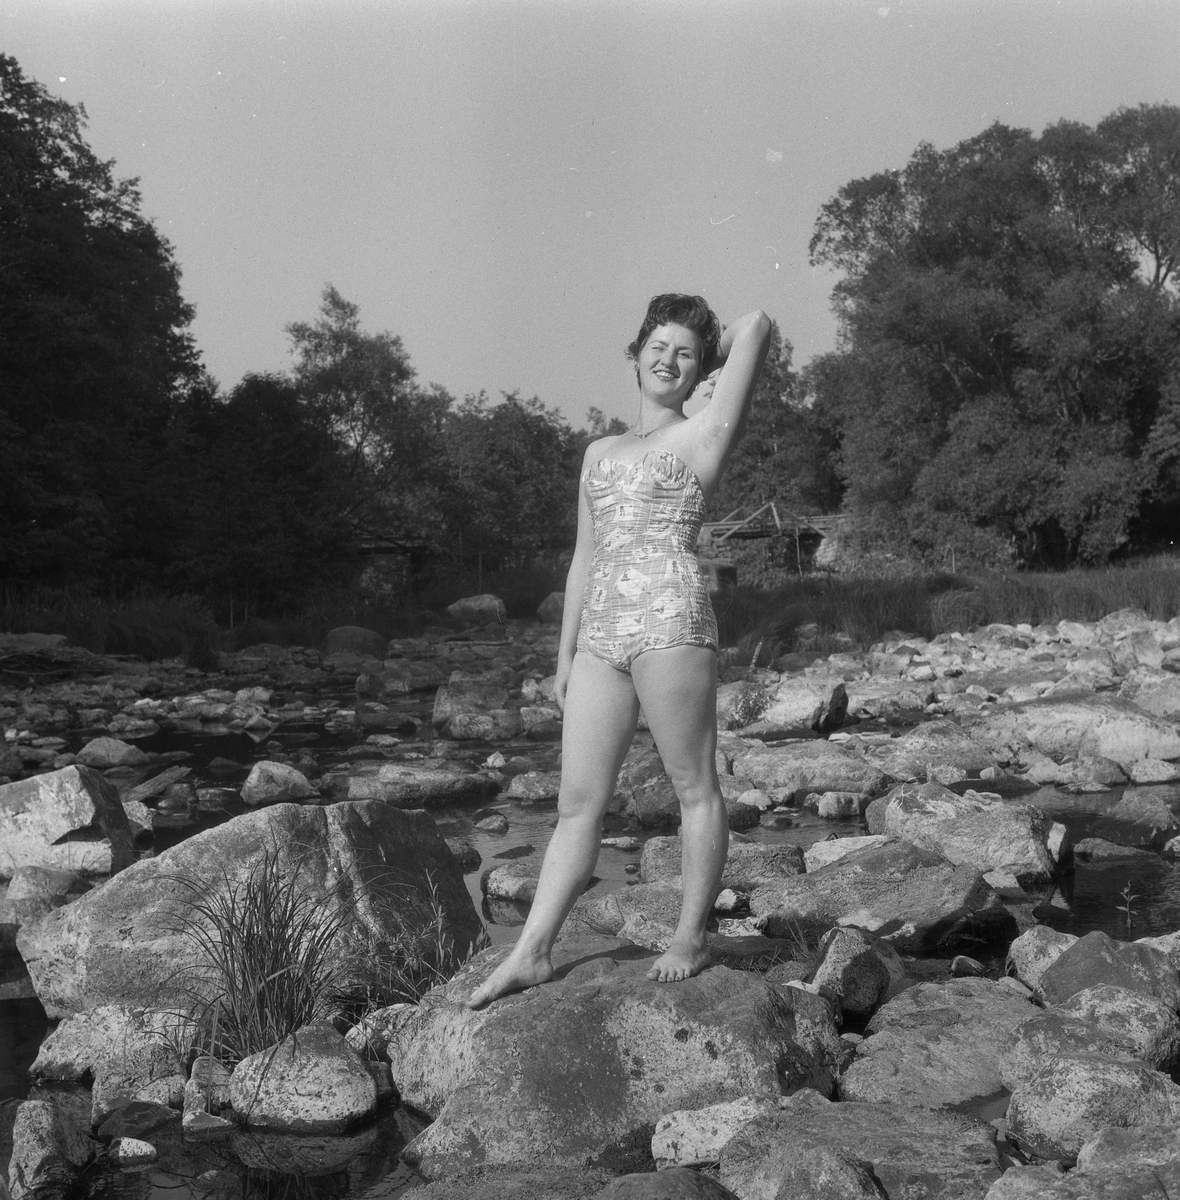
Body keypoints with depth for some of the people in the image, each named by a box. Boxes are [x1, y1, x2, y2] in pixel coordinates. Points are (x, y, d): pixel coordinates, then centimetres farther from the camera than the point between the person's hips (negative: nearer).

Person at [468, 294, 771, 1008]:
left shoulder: (702, 436, 5)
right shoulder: (601, 452, 23)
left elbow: (757, 326, -2)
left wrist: (711, 369, 16)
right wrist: (566, 653, 21)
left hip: (670, 621, -6)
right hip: (601, 633, 6)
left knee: (696, 787, 2)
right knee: (578, 801, 5)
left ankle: (691, 937, 14)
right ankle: (532, 953, 7)